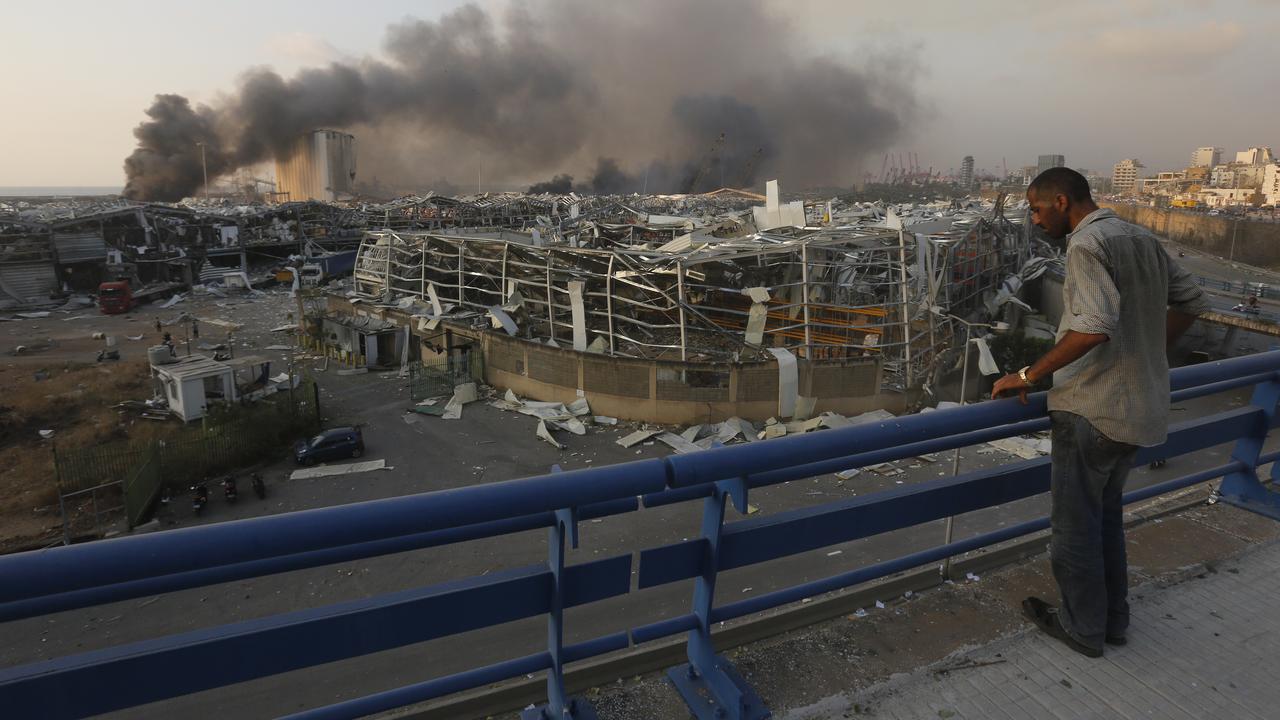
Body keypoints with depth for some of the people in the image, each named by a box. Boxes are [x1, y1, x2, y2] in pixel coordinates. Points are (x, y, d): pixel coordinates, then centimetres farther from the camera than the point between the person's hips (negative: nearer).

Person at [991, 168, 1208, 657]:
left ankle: (1082, 626, 22)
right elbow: (1191, 301, 19)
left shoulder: (1087, 244, -18)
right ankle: (1113, 618, 33)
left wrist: (1028, 375, -22)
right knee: (1106, 512, 22)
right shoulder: (1142, 240, 10)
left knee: (1075, 521, 8)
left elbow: (1095, 327, -30)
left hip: (1092, 410, -9)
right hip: (1140, 407, 9)